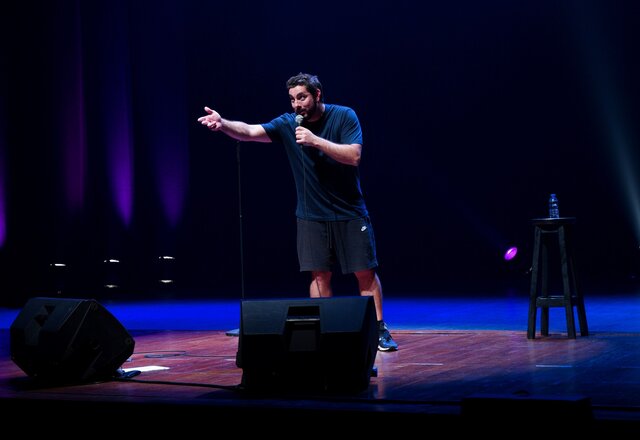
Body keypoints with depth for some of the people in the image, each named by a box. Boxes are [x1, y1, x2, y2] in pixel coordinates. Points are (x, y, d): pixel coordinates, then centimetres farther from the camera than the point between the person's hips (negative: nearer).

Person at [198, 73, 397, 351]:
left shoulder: (344, 116, -9)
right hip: (312, 215, 2)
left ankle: (380, 331, 13)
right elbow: (249, 131, -18)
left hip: (350, 213, -2)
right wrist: (223, 124, -38)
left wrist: (315, 141, -25)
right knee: (319, 275, 1)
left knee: (365, 272, 2)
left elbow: (353, 156, -19)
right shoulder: (287, 124, -5)